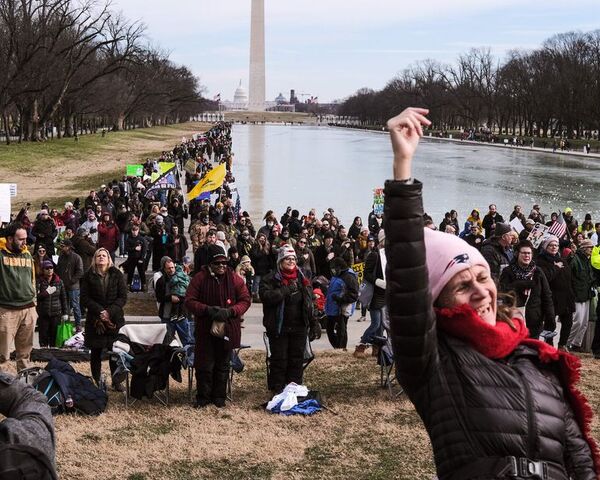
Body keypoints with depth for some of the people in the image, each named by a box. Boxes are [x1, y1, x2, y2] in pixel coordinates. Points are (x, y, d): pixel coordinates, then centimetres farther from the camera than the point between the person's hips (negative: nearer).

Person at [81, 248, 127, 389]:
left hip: (115, 318, 0)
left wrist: (110, 312, -12)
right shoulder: (89, 276, 4)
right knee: (95, 352, 3)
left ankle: (116, 381, 10)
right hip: (94, 319, 0)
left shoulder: (117, 275, 4)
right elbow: (85, 298, -1)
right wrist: (99, 311, -14)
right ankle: (96, 381, 11)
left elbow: (123, 297, 0)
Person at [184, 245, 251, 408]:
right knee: (204, 365, 2)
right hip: (205, 329, -1)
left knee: (222, 365, 12)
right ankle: (203, 397, 16)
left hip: (227, 329, 2)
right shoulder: (200, 278, -5)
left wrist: (230, 311, -17)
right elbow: (189, 301, -6)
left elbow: (245, 301, 0)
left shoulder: (234, 278, -1)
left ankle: (219, 397, 24)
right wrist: (208, 310, -21)